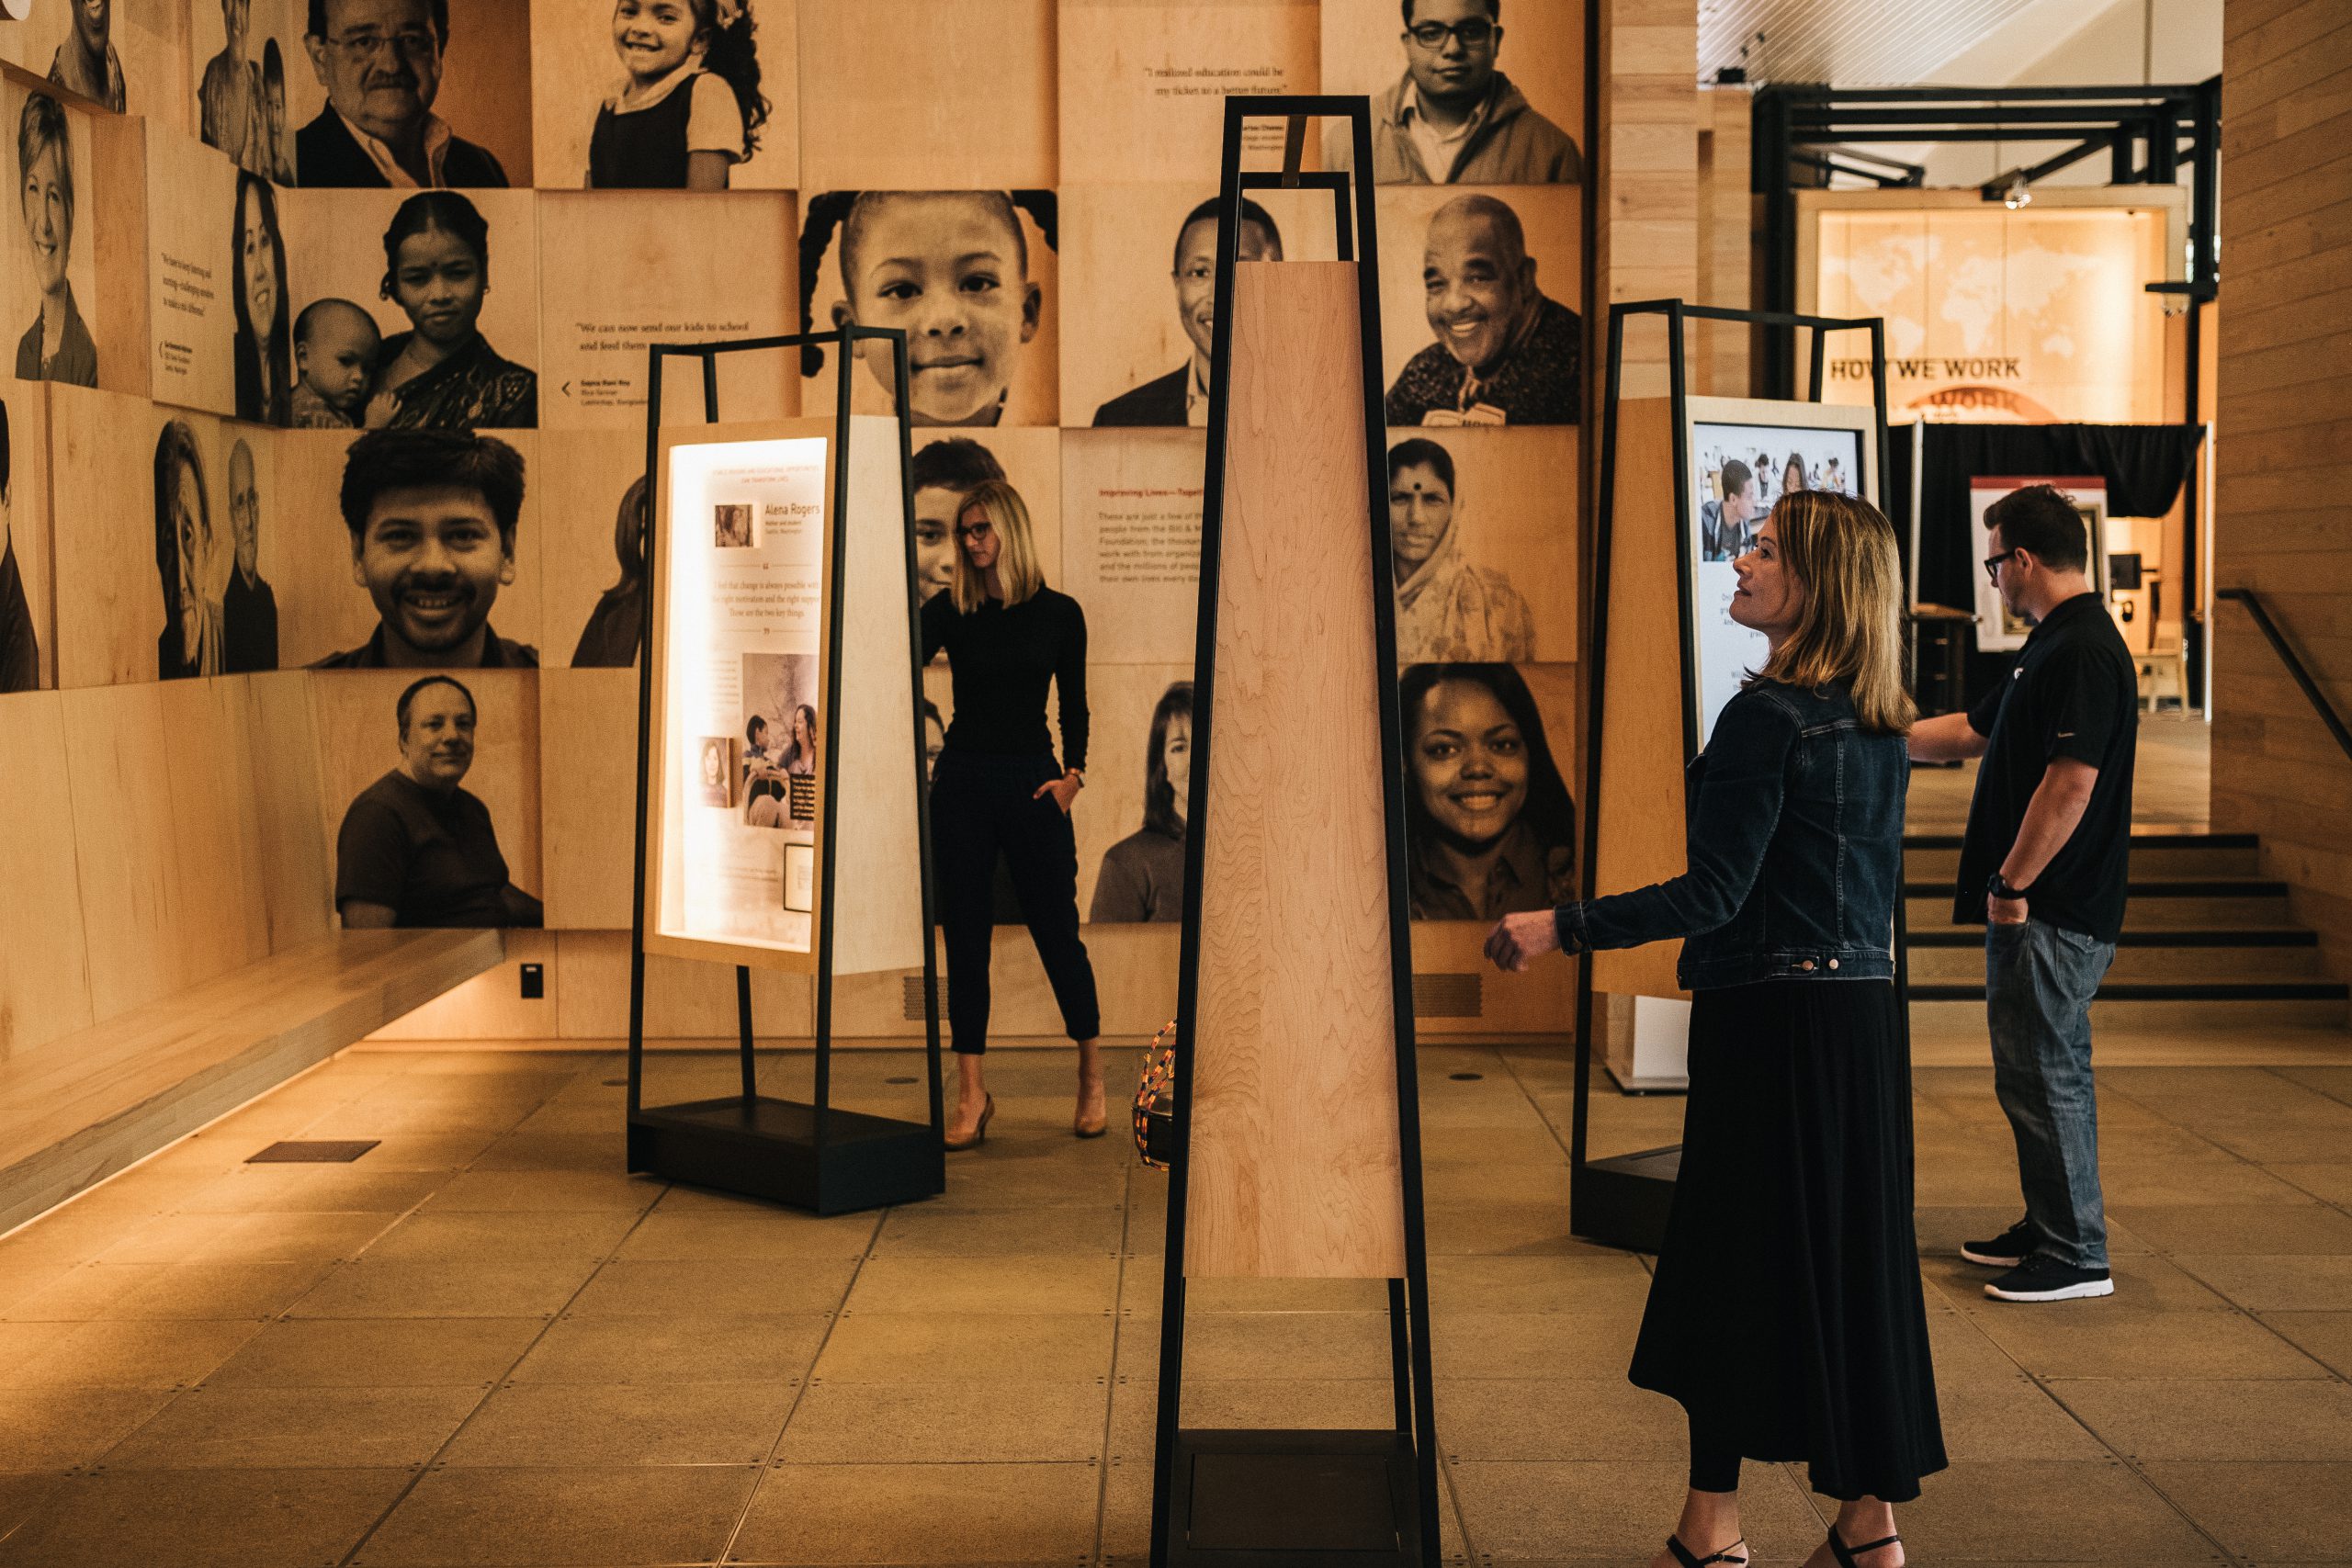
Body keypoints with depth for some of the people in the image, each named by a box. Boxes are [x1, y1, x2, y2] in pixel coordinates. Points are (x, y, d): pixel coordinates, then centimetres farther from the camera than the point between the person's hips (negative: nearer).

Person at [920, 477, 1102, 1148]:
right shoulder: (948, 609, 4)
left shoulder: (1059, 613, 3)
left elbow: (1073, 705, 7)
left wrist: (1072, 772, -6)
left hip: (1033, 785, -1)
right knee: (964, 935, 1)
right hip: (963, 783, 1)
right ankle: (971, 1093, 8)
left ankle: (1092, 1075, 22)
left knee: (1056, 929, 2)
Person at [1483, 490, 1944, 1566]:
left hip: (1772, 1019, -8)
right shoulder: (1880, 727, 10)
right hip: (1864, 1005, 8)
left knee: (1735, 1252, 2)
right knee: (1853, 1250, 11)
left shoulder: (1767, 717, -15)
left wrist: (1561, 928, -16)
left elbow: (1716, 894, -18)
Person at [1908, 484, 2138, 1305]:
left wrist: (2012, 882, -20)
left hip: (2054, 910, -10)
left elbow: (2071, 783, -24)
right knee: (2038, 1074, 16)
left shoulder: (2084, 651, -17)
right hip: (2037, 907, 10)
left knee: (2044, 1077, -5)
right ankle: (2047, 1230, 25)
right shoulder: (2052, 645, 16)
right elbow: (1969, 731, 26)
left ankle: (2077, 1254, 2)